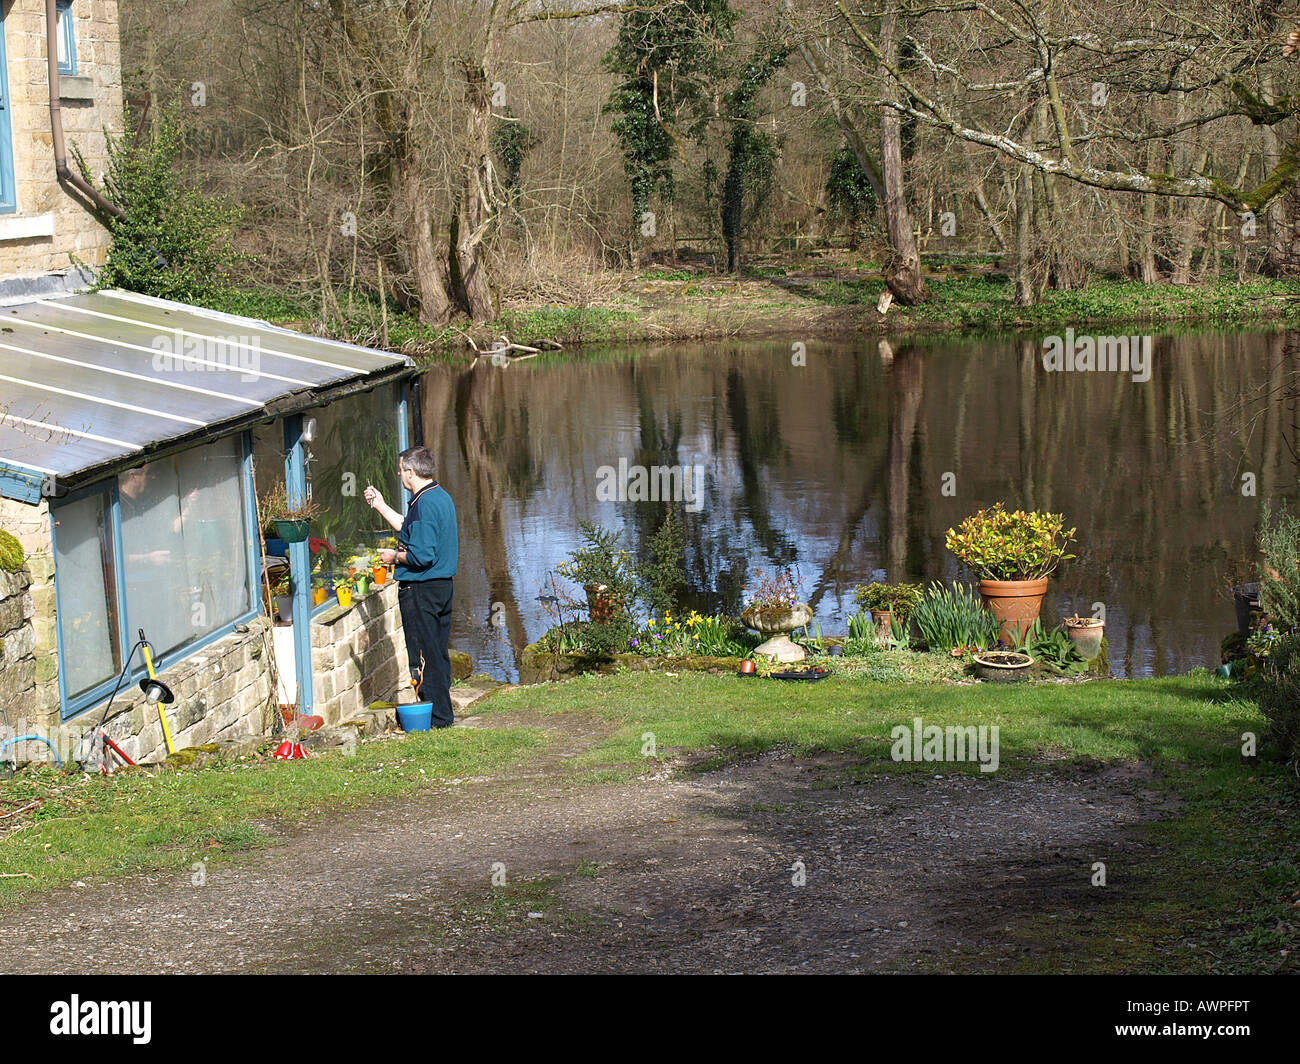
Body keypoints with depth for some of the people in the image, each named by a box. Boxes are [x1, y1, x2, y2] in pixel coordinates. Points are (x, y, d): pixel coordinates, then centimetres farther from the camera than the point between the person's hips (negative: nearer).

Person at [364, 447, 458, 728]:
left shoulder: (423, 504, -20)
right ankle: (443, 714, 21)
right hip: (442, 586, 10)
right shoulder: (441, 496, 11)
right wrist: (380, 506, 29)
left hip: (420, 590, -10)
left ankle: (436, 717, 2)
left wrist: (395, 556, -8)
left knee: (424, 656, -2)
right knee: (438, 653, 15)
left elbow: (421, 555, -25)